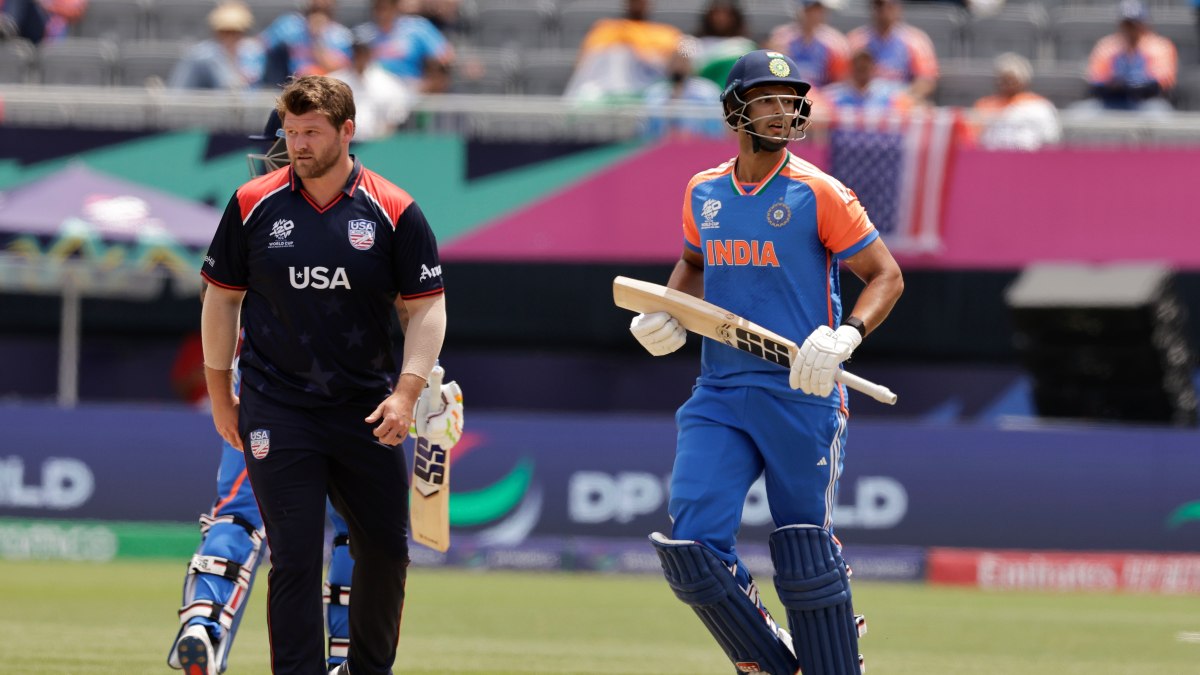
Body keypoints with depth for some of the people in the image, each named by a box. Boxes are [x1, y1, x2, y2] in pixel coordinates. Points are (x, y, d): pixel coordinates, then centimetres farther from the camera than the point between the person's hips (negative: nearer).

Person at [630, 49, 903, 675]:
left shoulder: (818, 194, -6)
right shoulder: (702, 193, 9)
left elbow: (886, 276, -4)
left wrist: (845, 336, -21)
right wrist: (669, 312, 7)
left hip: (803, 396, -4)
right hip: (718, 398, 4)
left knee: (806, 562, -1)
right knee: (692, 547, -9)